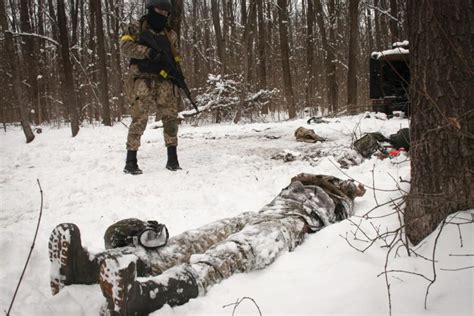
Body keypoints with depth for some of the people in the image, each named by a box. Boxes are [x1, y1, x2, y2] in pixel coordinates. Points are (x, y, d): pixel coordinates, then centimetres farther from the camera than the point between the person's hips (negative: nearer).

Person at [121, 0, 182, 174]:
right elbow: (125, 45, -8)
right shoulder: (136, 27, 6)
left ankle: (172, 158, 9)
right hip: (143, 79, -4)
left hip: (164, 80, 4)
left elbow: (175, 58, 18)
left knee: (171, 117, -1)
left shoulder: (170, 34, 19)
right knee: (139, 119, -10)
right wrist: (148, 51, -20)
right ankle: (131, 161, -4)